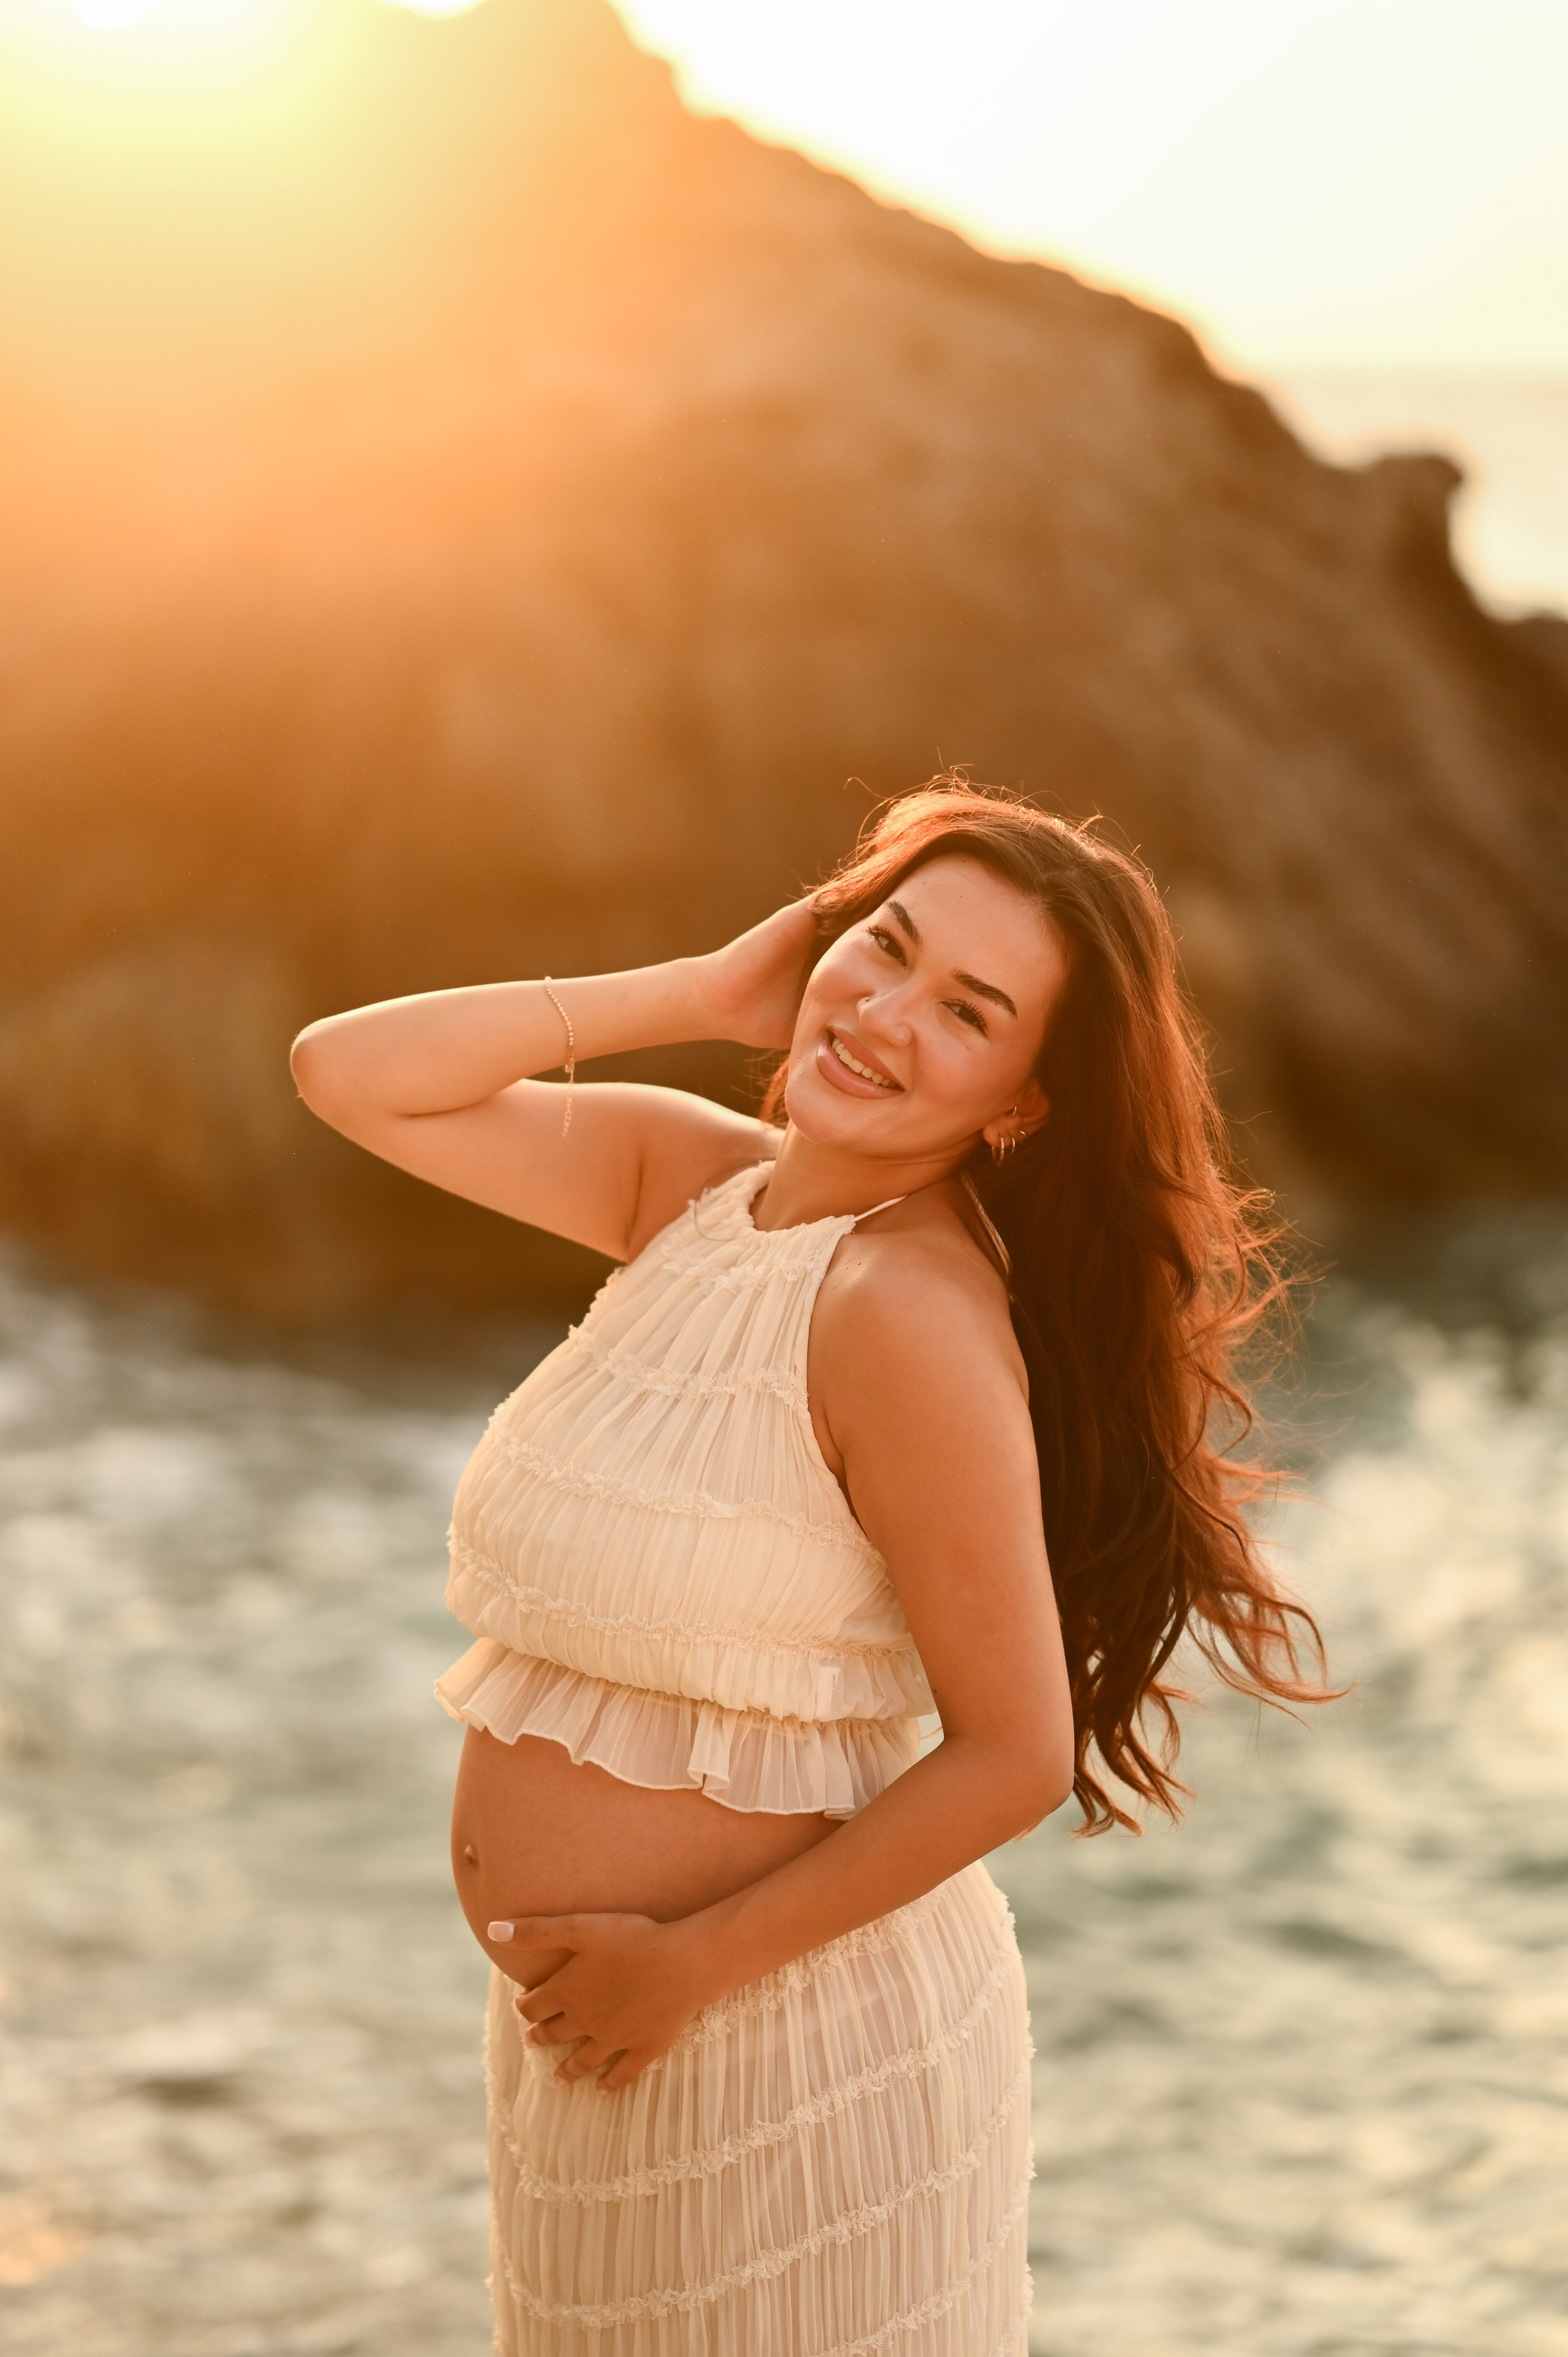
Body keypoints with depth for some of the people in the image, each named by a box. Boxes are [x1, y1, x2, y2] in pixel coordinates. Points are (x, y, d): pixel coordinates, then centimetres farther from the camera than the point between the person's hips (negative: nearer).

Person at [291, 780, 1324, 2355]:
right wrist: (708, 994, -7)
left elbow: (1014, 1757, -21)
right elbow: (349, 1073, 0)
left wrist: (691, 1963, -15)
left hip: (789, 2040, -7)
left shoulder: (916, 1310, -23)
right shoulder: (691, 1176, -1)